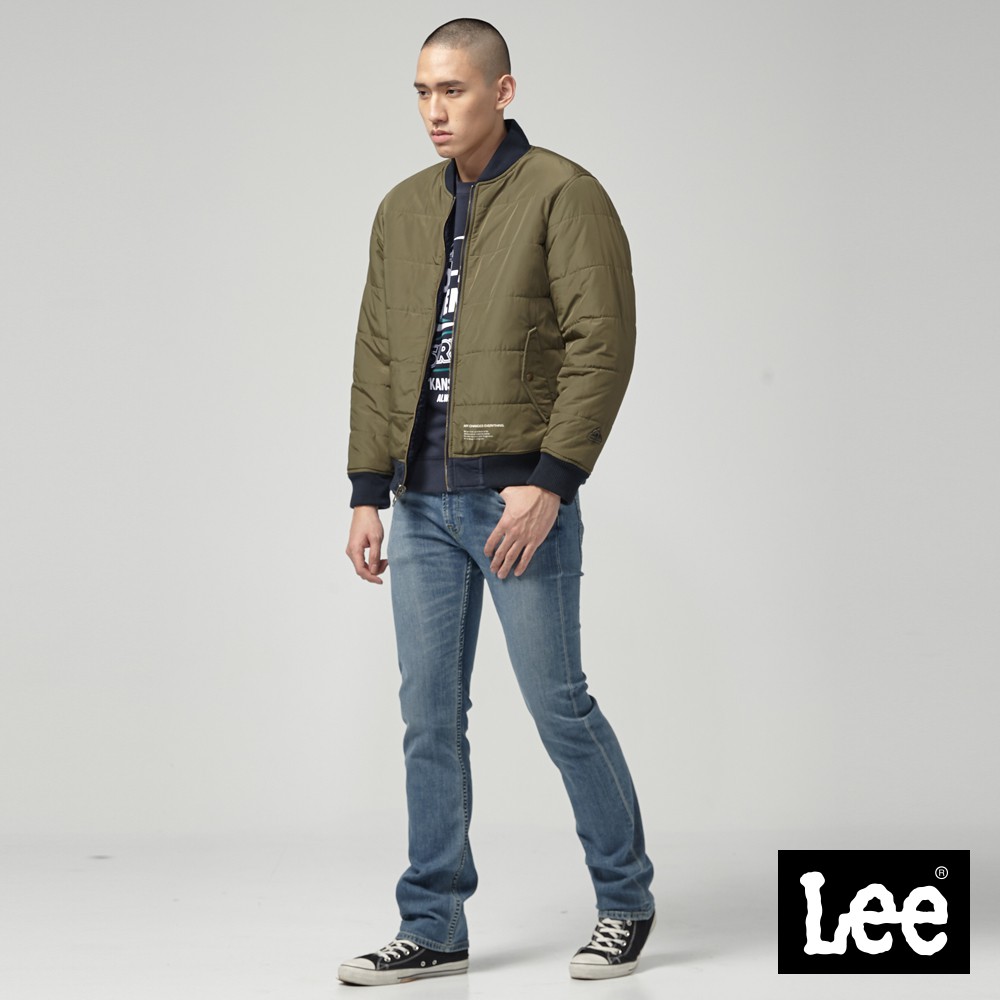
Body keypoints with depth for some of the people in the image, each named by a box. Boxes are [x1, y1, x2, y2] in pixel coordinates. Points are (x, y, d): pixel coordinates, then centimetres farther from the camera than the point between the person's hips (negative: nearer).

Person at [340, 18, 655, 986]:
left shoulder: (563, 195, -6)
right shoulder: (403, 209, 13)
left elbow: (603, 342, -12)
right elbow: (377, 358, 14)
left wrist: (548, 480, -18)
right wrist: (367, 494, 7)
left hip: (520, 495, -6)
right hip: (422, 504, 6)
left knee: (558, 703, 0)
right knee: (428, 715, 7)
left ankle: (625, 900, 18)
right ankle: (433, 927, 15)